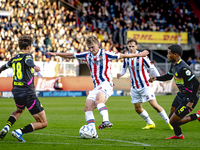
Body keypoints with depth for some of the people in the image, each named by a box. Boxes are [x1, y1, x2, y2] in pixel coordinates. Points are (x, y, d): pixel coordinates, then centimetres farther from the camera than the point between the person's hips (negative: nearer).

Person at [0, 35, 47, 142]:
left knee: (19, 110, 41)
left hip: (16, 93, 7)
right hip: (28, 93, -7)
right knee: (43, 123, -1)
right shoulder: (27, 56, -4)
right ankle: (19, 132, -16)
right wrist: (34, 67, -51)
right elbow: (28, 61, -30)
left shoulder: (14, 59, 15)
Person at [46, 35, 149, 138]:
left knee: (98, 99, -35)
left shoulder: (106, 54, -2)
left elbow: (122, 56, 3)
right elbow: (71, 55, 20)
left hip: (106, 83, -7)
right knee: (88, 108, -7)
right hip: (96, 86, 7)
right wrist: (56, 54, 15)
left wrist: (140, 55, 6)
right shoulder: (87, 55, 13)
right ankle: (92, 133, -7)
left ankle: (106, 121, -49)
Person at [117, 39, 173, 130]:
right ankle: (150, 123, 26)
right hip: (134, 87, 6)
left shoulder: (142, 57, -14)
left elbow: (152, 68, -8)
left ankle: (169, 122, -2)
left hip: (145, 86, -6)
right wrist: (120, 74, -8)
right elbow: (124, 68, 16)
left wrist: (160, 81, -8)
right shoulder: (126, 57, 2)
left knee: (154, 105, -12)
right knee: (137, 108, 7)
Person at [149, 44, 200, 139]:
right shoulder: (173, 65, 3)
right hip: (181, 95, 9)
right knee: (171, 116, 20)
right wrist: (156, 78, 6)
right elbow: (169, 76, 24)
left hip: (188, 98, -9)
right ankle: (178, 135, 43)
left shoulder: (183, 68, -28)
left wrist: (191, 101, -26)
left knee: (173, 122, -7)